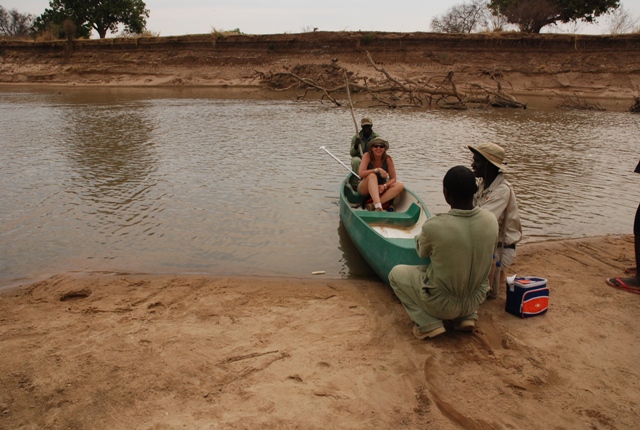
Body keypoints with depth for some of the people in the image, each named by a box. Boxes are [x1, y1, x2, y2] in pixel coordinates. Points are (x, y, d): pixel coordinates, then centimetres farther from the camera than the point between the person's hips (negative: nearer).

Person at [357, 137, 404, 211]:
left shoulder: (388, 159, -8)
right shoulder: (367, 156, -14)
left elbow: (393, 178, -6)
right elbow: (361, 174, -26)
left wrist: (384, 186, -25)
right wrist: (377, 170, -34)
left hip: (380, 189, 4)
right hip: (365, 189, -3)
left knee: (400, 185, -20)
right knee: (372, 176, -33)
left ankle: (373, 205, -34)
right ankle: (378, 206, -50)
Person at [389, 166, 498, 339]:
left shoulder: (434, 226, -29)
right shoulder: (491, 220, -15)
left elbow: (422, 252, -5)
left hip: (442, 304, -4)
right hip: (476, 300, 5)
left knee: (396, 273, 16)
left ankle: (429, 324, 4)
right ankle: (467, 317, 17)